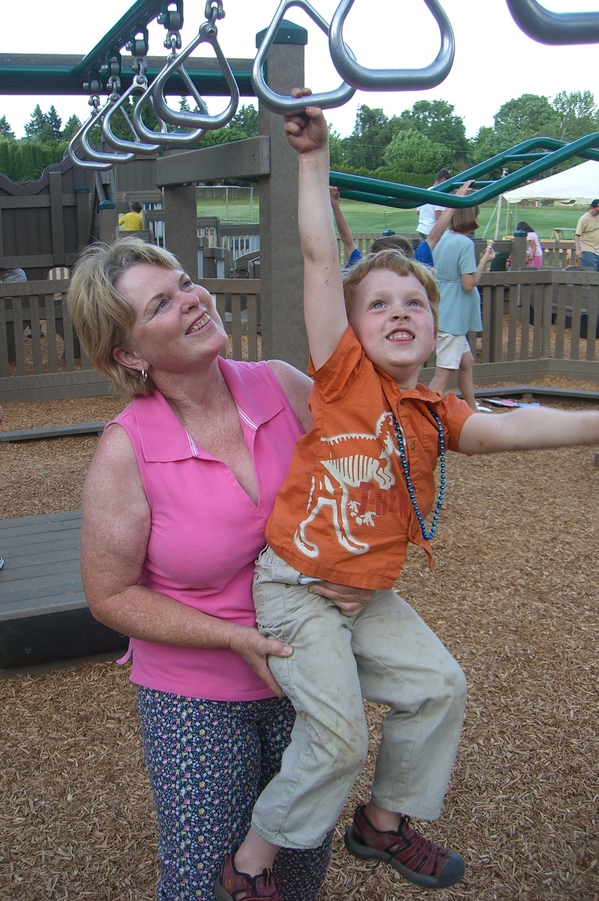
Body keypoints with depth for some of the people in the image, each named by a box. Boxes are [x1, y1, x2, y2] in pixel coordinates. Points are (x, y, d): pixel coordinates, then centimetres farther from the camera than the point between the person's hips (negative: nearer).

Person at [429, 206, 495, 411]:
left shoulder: (445, 238, 8)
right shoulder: (465, 243, -17)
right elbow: (469, 284, -18)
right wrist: (485, 260, -8)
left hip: (443, 314, 10)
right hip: (453, 317, -10)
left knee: (466, 362, 20)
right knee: (444, 372, -6)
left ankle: (472, 411, 31)